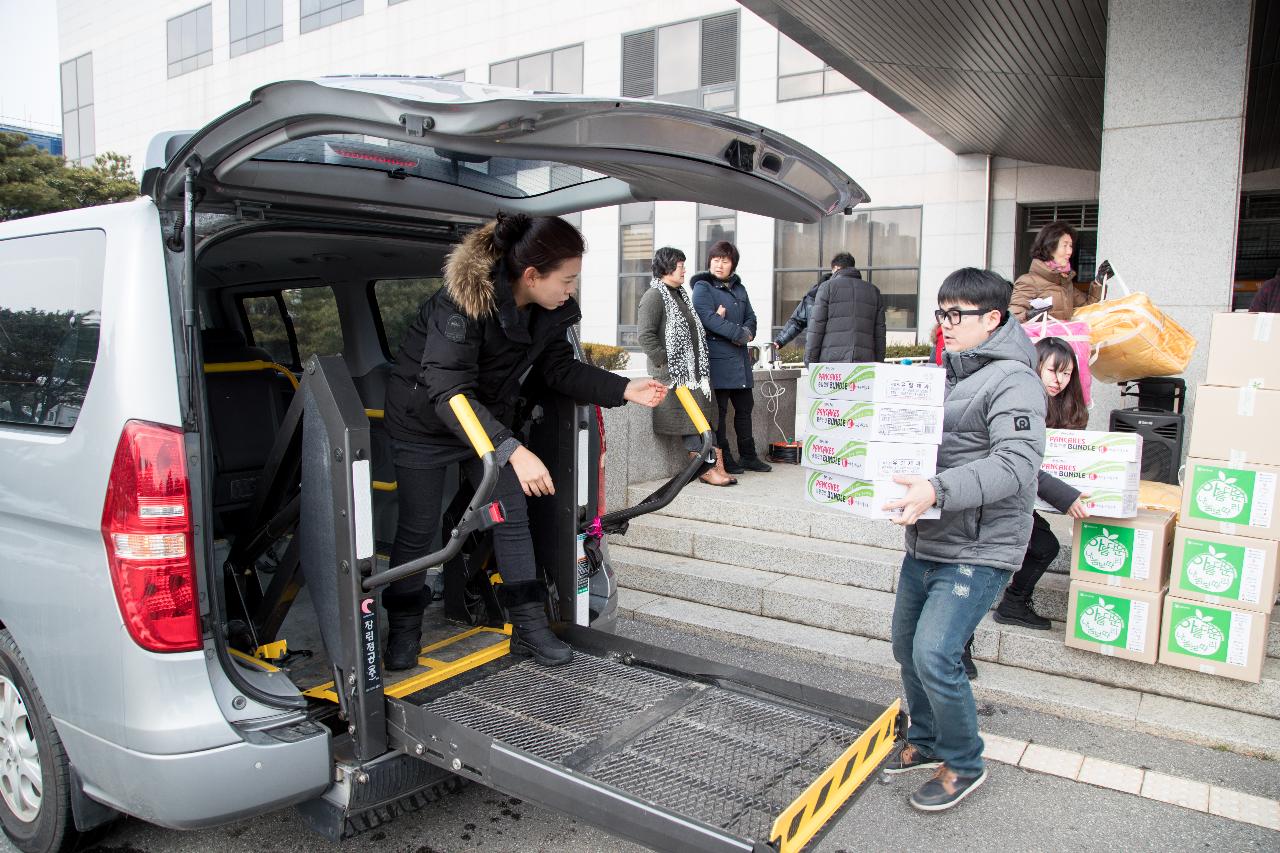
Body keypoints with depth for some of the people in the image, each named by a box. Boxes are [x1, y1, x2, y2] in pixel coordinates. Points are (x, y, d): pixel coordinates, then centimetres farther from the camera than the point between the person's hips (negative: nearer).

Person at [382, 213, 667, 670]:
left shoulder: (549, 310, -13)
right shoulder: (465, 301, -35)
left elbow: (560, 368, -1)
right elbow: (449, 392, -40)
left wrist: (624, 390, -13)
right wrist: (513, 451, -50)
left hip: (491, 419, 6)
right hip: (424, 422, -6)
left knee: (513, 519, 4)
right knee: (418, 528, 4)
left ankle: (530, 627, 14)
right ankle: (403, 630, 25)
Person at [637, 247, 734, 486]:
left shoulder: (681, 294, 19)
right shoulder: (654, 296, -9)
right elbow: (646, 336, -17)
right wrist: (664, 363, -18)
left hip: (694, 369, 9)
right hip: (673, 372, -9)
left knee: (704, 419, 6)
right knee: (689, 420, -6)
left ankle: (716, 466, 7)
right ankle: (706, 469, -2)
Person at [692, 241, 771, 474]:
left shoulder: (739, 288, 18)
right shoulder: (703, 287, -4)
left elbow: (751, 317, 16)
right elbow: (708, 318, -17)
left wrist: (747, 331, -8)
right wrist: (739, 334, -17)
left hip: (740, 357, 8)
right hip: (717, 357, -7)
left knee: (745, 406, 13)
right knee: (719, 409, -3)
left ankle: (748, 456, 25)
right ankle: (722, 459, 6)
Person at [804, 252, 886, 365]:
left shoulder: (828, 287, 4)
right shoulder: (873, 290, 17)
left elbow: (816, 326, -2)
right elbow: (879, 331, 14)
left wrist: (810, 361, 0)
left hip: (832, 360, -4)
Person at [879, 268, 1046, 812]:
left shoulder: (1012, 381, -14)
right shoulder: (946, 374, 13)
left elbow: (1015, 464, -27)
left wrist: (938, 491, -39)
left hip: (977, 551, -9)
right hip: (925, 542, 9)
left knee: (934, 656, -12)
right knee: (906, 647, 16)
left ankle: (964, 764, 13)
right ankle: (926, 740, 39)